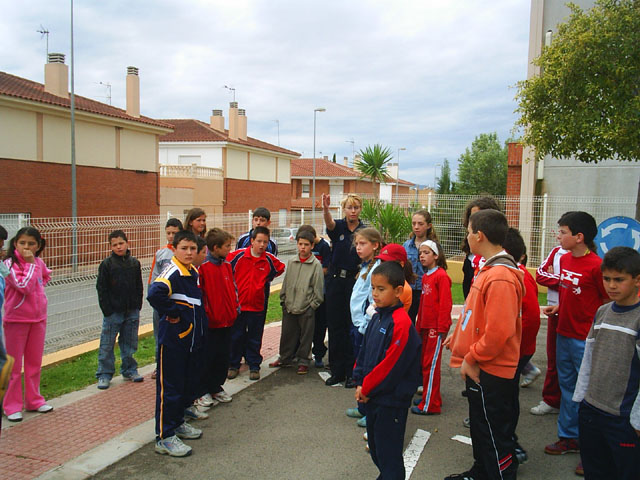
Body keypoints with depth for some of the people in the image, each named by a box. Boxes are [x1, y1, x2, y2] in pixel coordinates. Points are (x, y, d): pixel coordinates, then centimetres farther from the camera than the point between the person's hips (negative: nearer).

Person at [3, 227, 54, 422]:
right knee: (14, 364, 4)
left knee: (35, 362, 15)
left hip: (38, 318, 6)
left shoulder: (39, 262, 3)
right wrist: (30, 264, -23)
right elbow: (25, 286, -26)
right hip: (16, 320, -5)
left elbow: (46, 276, 26)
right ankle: (12, 405, 15)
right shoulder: (10, 264, -14)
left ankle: (33, 400, 27)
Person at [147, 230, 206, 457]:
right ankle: (164, 437, 11)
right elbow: (154, 294, -36)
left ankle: (178, 423, 35)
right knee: (170, 387, 0)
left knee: (190, 383, 18)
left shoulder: (194, 272, 10)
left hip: (192, 338, 9)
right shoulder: (172, 272, -17)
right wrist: (172, 312, -23)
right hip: (173, 339, -9)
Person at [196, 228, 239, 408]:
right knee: (207, 358, 5)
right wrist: (205, 314, -15)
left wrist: (236, 306, 11)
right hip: (210, 322, -7)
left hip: (227, 319, 7)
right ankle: (203, 392, 19)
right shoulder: (202, 267, -15)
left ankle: (216, 387, 29)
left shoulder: (227, 265, 9)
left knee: (223, 356, 14)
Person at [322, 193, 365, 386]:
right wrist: (325, 209, -44)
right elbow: (329, 223, -23)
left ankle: (352, 371, 15)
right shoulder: (338, 226, 2)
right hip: (335, 281, 1)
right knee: (335, 325, 6)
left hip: (355, 281, -1)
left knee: (352, 326, 3)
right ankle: (337, 371, 18)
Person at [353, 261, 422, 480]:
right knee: (374, 445, 22)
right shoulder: (377, 317, 6)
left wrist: (366, 388, -14)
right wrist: (360, 384, 3)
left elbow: (391, 365, -23)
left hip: (391, 400, -9)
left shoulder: (401, 323, -22)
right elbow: (364, 352, 12)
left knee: (388, 453, 4)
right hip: (372, 396, 9)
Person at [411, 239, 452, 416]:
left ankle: (430, 405, 4)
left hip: (437, 327, -9)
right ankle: (430, 397, 28)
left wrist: (442, 328, -18)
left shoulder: (441, 276, -13)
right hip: (426, 326, 9)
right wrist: (419, 325, 18)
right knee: (425, 362, 15)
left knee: (431, 364, -4)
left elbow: (445, 303, -17)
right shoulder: (425, 277, 13)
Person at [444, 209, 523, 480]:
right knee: (480, 425, 25)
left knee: (494, 433, 5)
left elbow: (499, 330, -28)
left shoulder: (501, 277, -25)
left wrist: (471, 358, -19)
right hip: (479, 366, 10)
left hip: (490, 371, -10)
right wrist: (458, 335, 14)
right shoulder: (488, 270, 8)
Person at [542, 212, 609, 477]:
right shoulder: (564, 259, 6)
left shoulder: (596, 265, -18)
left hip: (586, 340, -8)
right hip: (564, 333, 8)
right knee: (567, 386, 18)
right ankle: (569, 437, 33)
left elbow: (609, 303, -11)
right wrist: (557, 307, 4)